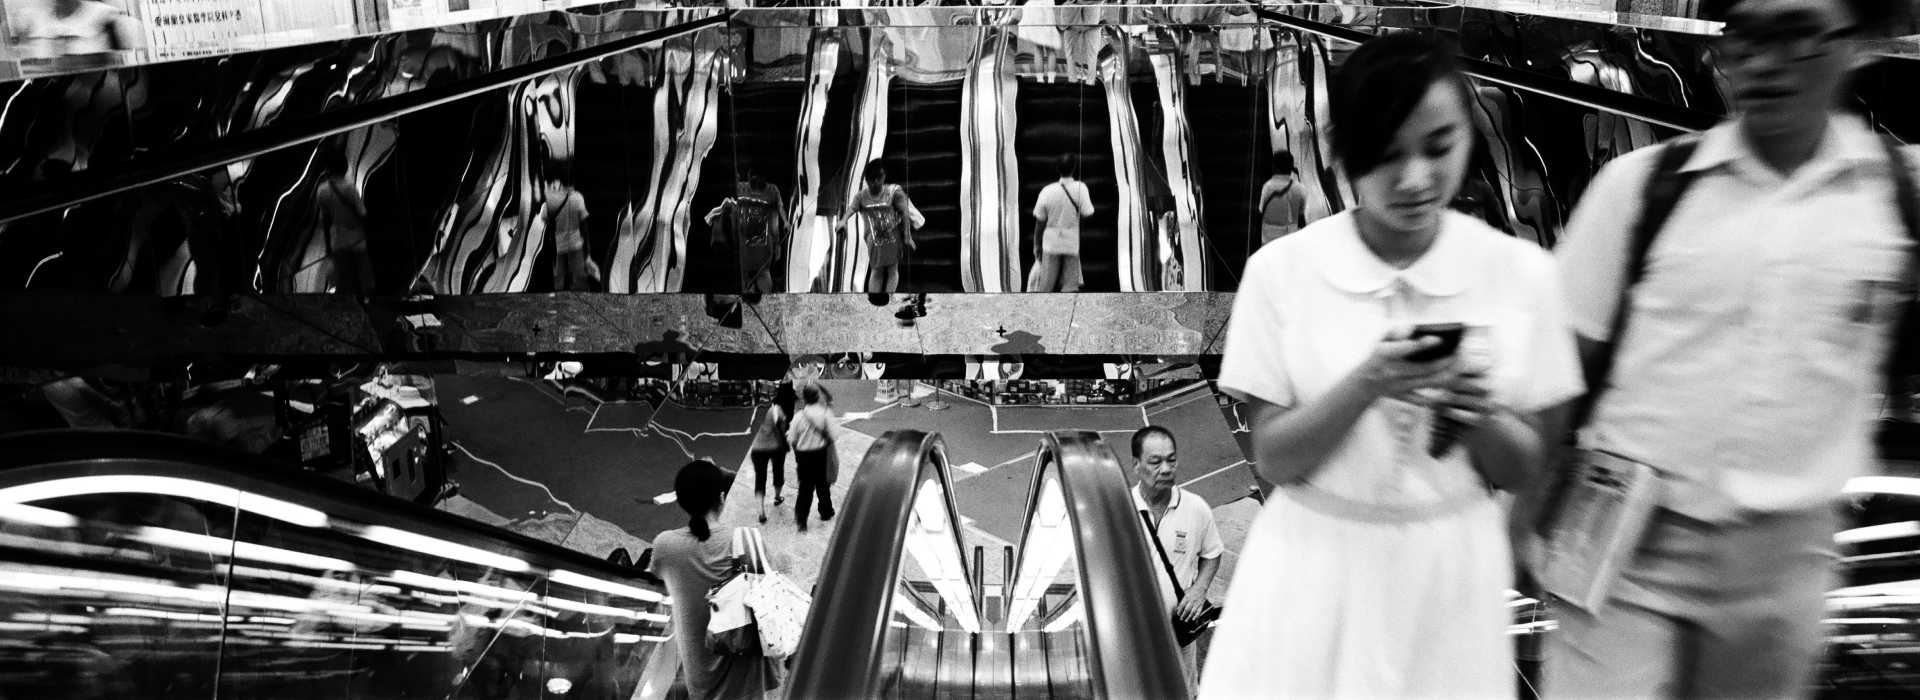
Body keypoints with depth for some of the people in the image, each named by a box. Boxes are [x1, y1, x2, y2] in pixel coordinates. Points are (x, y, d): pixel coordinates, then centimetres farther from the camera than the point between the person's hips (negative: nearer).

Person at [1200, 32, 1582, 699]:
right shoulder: (1282, 269, -10)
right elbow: (1273, 458, -10)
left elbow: (1518, 468, 0)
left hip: (1449, 572, 1)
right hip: (1315, 567, -1)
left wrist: (1482, 413, -21)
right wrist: (1367, 384, -25)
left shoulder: (1520, 272, -6)